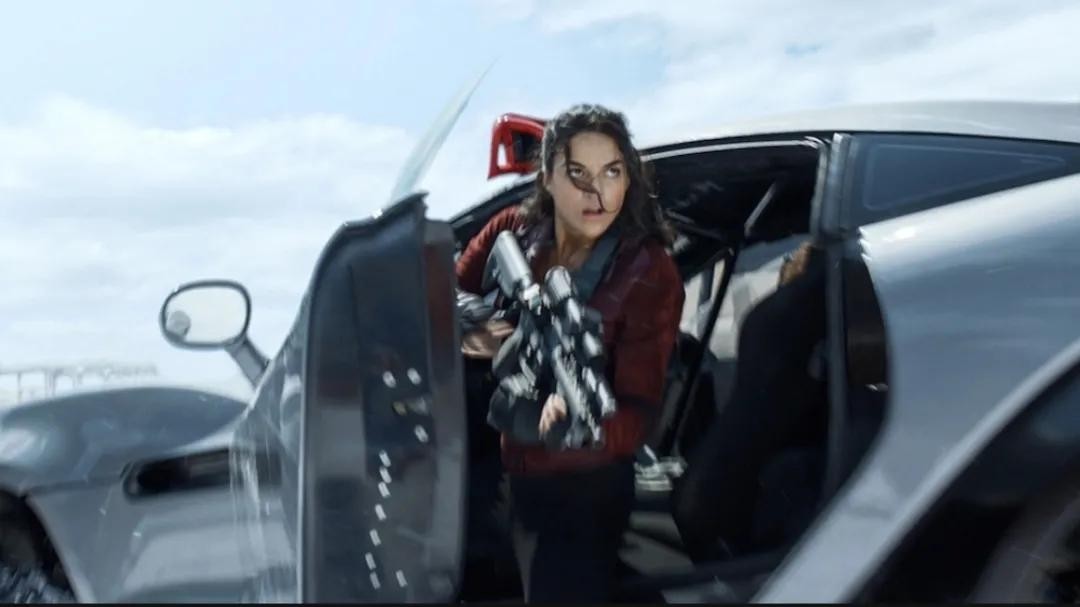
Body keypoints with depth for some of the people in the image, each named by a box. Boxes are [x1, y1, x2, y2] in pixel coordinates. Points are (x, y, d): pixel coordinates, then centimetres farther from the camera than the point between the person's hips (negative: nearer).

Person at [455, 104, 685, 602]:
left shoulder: (650, 275, -22)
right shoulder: (512, 232, -11)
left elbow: (637, 416, -26)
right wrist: (467, 336, -23)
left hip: (584, 488, -4)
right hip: (504, 470, 5)